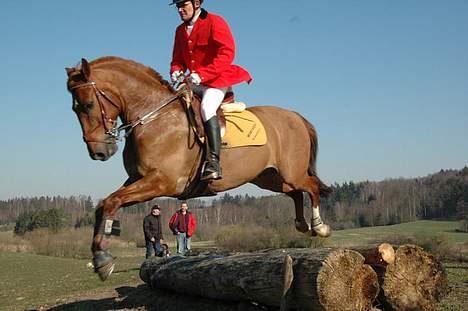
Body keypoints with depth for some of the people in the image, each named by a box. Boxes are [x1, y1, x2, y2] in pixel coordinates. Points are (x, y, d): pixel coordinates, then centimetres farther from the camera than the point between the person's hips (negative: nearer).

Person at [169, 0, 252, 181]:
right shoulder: (181, 30, 14)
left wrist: (202, 74, -28)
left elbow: (227, 53, -20)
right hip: (194, 83, 8)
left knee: (206, 107, -33)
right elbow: (178, 59, 20)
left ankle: (214, 163, -38)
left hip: (217, 79, -8)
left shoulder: (215, 22, -8)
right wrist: (176, 71, -7)